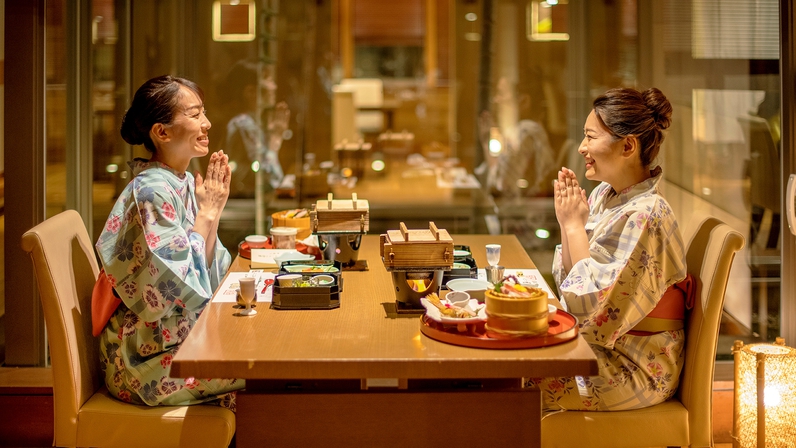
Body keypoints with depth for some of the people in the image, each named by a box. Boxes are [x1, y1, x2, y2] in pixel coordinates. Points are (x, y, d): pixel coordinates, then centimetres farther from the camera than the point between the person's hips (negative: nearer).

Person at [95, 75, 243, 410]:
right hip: (153, 358, -8)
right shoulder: (152, 194, -19)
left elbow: (208, 277, 10)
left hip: (185, 336, 8)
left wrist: (214, 212, -1)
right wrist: (207, 213, -14)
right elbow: (182, 287, -22)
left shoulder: (183, 183, 7)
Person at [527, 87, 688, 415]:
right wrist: (566, 225, -7)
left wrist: (575, 226, -20)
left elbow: (596, 308, -26)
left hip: (634, 373, -8)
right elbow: (569, 284, 9)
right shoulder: (604, 196, 3)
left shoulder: (645, 216, -24)